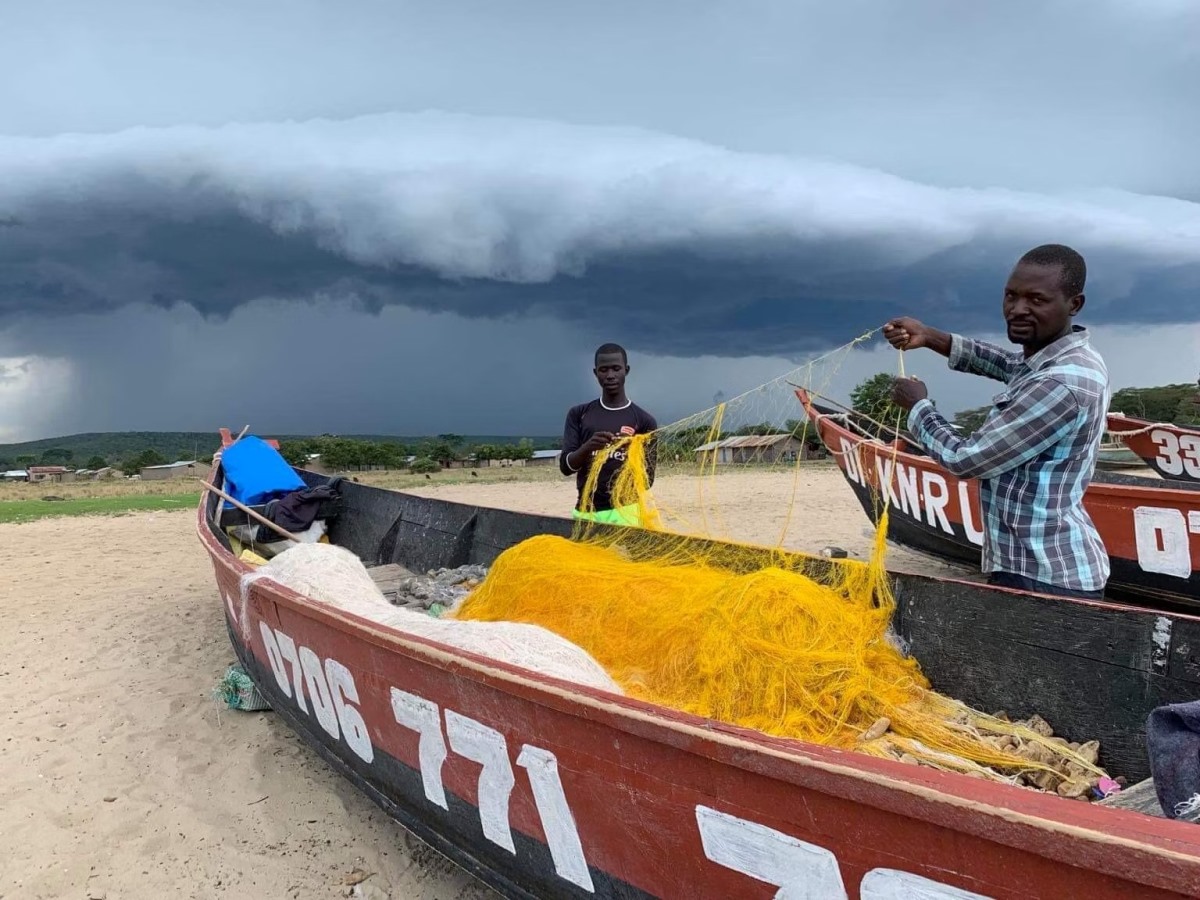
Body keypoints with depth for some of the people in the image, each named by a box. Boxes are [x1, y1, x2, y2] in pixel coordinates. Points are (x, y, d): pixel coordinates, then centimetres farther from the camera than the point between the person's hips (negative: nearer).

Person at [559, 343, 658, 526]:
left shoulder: (643, 420, 4)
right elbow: (566, 466, 2)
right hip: (584, 512, 2)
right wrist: (587, 447, -20)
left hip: (624, 513, -2)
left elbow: (648, 479, 2)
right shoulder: (579, 414, 10)